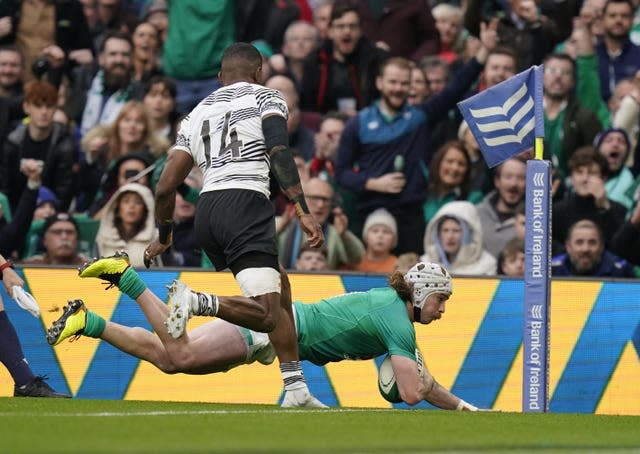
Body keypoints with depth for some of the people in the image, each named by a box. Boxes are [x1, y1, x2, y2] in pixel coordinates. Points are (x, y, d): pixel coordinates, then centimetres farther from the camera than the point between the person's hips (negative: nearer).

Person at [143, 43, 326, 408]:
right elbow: (279, 152, -8)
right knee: (266, 316, -12)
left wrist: (164, 238, 37)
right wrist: (303, 212, -16)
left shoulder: (198, 114, 26)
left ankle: (295, 388, 17)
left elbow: (166, 187, 21)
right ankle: (199, 303, -36)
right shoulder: (266, 98, 12)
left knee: (278, 286, 23)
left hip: (207, 212, 7)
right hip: (246, 203, -7)